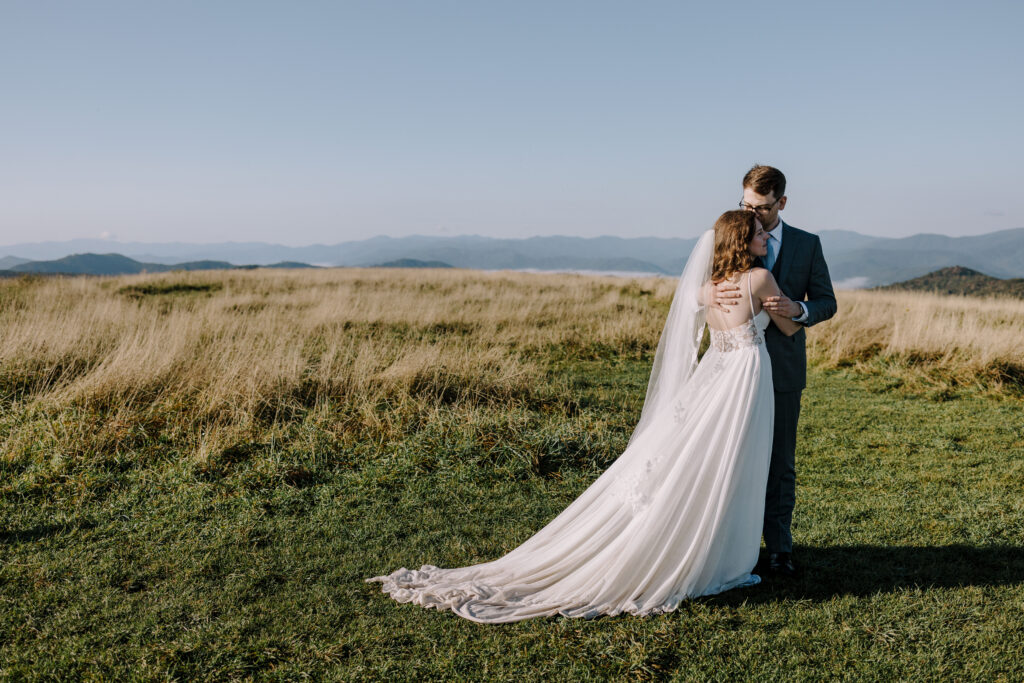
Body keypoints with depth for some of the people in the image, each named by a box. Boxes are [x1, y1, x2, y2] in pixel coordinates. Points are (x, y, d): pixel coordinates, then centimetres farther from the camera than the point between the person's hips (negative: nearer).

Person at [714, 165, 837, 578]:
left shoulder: (807, 245, 4)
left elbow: (827, 302, 4)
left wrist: (798, 308, -19)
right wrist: (714, 295, -25)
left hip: (783, 368, 0)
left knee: (779, 460, 6)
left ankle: (778, 547, 15)